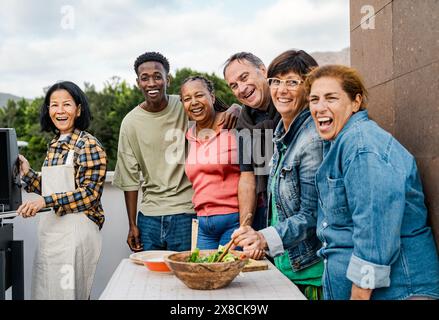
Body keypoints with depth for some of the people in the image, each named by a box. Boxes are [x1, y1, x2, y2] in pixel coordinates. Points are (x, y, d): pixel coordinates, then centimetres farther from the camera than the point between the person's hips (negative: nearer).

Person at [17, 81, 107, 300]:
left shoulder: (89, 145, -10)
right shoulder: (54, 145, 14)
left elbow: (89, 193, -16)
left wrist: (45, 201, -22)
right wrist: (27, 174, 6)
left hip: (75, 230, -8)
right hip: (50, 230, 8)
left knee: (67, 293, -1)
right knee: (45, 291, 14)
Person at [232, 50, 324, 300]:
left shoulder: (314, 138, -20)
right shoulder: (283, 132, 7)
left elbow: (312, 215, -21)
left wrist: (265, 238, -31)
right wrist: (260, 241, 13)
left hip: (310, 270, -8)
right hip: (285, 264, 8)